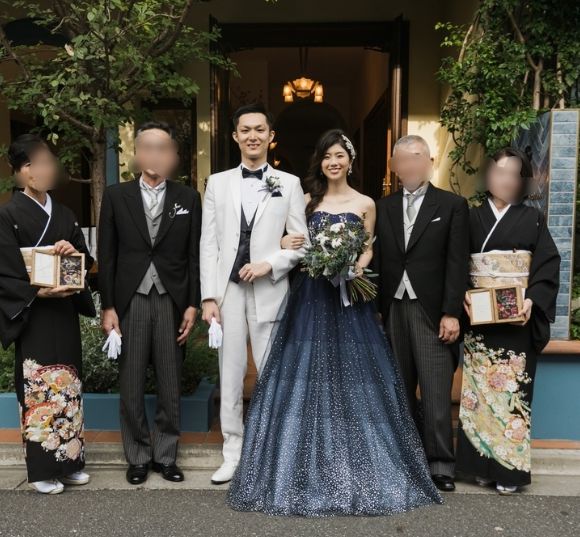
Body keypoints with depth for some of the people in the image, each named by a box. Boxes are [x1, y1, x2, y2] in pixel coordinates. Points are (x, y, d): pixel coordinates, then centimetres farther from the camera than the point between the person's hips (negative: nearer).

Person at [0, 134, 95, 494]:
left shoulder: (64, 214, 12)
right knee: (39, 390, -1)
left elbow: (86, 260, 10)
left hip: (65, 313, 6)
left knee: (68, 386, 10)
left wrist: (75, 253, -11)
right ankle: (43, 469, 12)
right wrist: (39, 292, -22)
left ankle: (69, 461, 21)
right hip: (33, 315, -6)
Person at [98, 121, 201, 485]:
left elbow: (195, 255, 3)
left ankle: (166, 456, 25)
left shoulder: (188, 197, 5)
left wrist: (192, 305, -2)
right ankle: (138, 457, 24)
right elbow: (107, 255, 3)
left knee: (171, 388, 8)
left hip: (172, 302, 0)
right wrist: (108, 307, -2)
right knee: (131, 388, 8)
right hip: (130, 302, 0)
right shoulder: (116, 195, 5)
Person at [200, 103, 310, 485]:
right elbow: (209, 243, 5)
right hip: (227, 291, 2)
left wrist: (270, 264, -13)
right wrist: (209, 296, -2)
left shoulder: (289, 183, 6)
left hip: (269, 292, -1)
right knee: (230, 378, 8)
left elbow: (302, 242, 4)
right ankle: (233, 454, 22)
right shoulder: (217, 182, 9)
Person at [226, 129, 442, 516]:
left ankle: (356, 469, 18)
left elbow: (368, 249, 9)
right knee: (307, 377, 2)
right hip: (312, 297, 1)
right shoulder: (308, 200, 9)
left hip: (349, 297, -1)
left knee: (352, 378, 2)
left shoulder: (365, 204, 5)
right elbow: (299, 246, 11)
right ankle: (309, 469, 16)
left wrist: (356, 269, -11)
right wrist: (288, 245, -11)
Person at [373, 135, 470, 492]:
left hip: (431, 310, -3)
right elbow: (378, 260, 7)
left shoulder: (452, 205, 3)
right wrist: (376, 309, 1)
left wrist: (451, 312, -10)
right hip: (393, 309, 4)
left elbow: (457, 263, -3)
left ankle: (441, 465, 9)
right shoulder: (383, 207, 12)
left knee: (436, 392, -2)